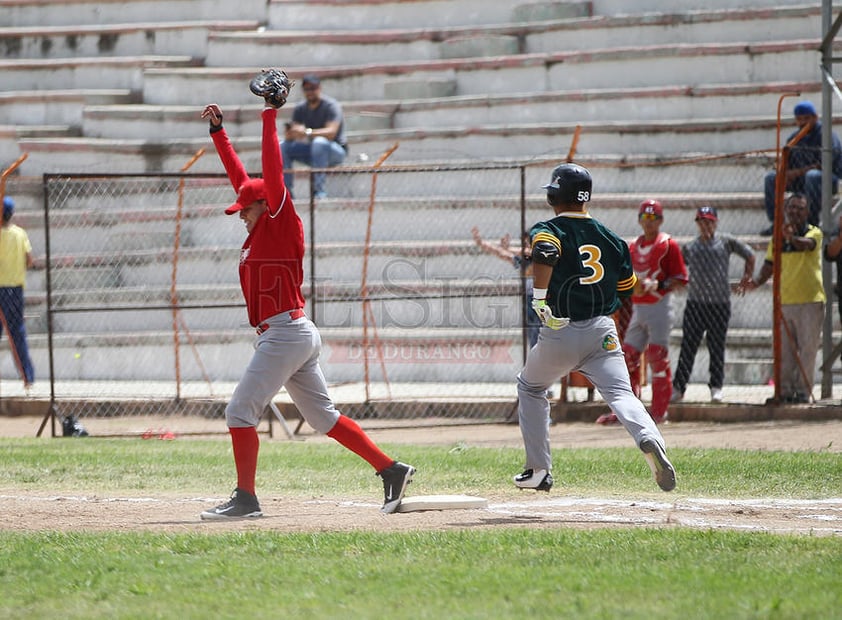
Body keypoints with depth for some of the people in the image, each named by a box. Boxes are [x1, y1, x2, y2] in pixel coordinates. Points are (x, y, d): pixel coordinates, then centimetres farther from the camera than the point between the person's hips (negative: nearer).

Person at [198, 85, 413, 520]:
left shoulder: (282, 224, -6)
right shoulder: (259, 231, 16)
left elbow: (272, 173, -13)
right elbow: (239, 175, 22)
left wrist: (270, 116, -12)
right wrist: (217, 130, 23)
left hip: (287, 333, -10)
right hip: (294, 337, 10)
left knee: (240, 411, -10)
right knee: (322, 417, 10)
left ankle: (245, 499, -12)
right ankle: (391, 469, 9)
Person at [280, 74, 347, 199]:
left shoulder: (331, 106, -15)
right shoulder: (300, 109, 4)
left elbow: (331, 132, -31)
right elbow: (289, 137, -4)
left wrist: (307, 132, -45)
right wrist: (290, 133, -31)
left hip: (336, 151, -6)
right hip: (312, 151, 6)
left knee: (319, 142, -38)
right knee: (282, 147, -11)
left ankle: (319, 190, -40)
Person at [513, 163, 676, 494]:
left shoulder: (549, 230, -1)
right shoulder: (609, 238, 13)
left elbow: (544, 254, -26)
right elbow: (627, 288, 18)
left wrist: (540, 297, -25)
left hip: (559, 333, -2)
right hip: (603, 332, 2)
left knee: (530, 387, 23)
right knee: (620, 392, -11)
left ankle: (538, 470, 22)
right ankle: (649, 439, -45)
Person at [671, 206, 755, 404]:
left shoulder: (726, 242, 5)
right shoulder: (689, 248, 10)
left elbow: (749, 255, 13)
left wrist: (746, 279, 8)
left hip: (720, 304, -1)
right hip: (695, 303, 1)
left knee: (717, 348, 1)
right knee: (688, 347, -2)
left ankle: (716, 387, 8)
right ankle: (678, 387, 0)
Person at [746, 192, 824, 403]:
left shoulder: (814, 232, -1)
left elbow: (807, 244, -24)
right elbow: (769, 264, 15)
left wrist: (792, 237, -46)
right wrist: (757, 281, -5)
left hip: (810, 300, -4)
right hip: (784, 301, 4)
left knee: (807, 349, -5)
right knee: (785, 350, 5)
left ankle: (803, 391, -2)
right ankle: (785, 391, 9)